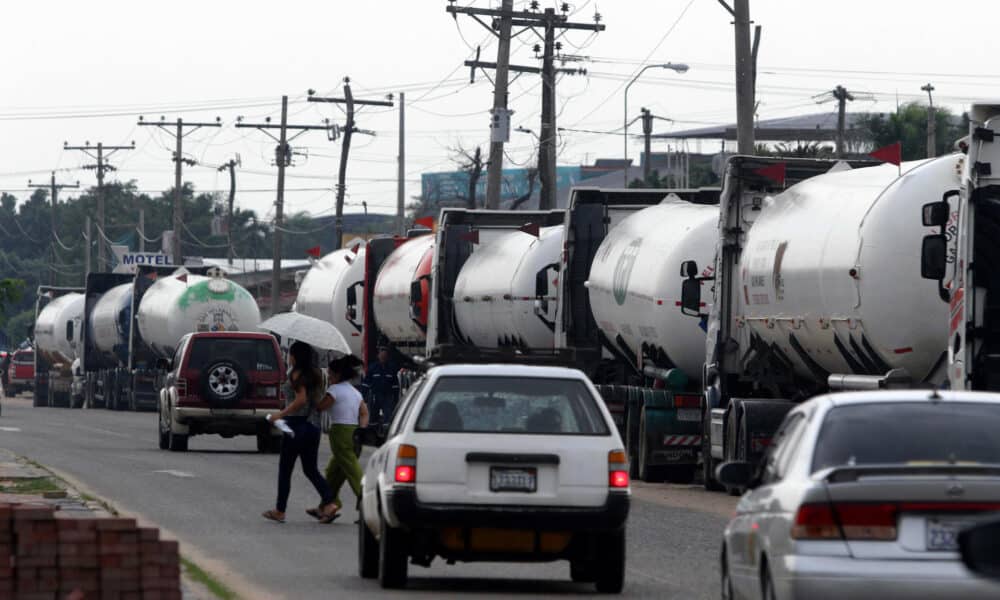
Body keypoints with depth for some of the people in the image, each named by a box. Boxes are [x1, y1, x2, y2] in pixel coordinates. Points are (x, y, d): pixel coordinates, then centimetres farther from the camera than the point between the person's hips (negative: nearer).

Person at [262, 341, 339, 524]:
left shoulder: (296, 374, -11)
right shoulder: (316, 374, 9)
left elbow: (301, 399, -22)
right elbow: (320, 404, 8)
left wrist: (279, 415, -18)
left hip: (296, 424, -7)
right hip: (313, 425, 7)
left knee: (285, 469, 5)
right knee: (311, 469, 11)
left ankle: (279, 511, 11)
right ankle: (329, 504, -8)